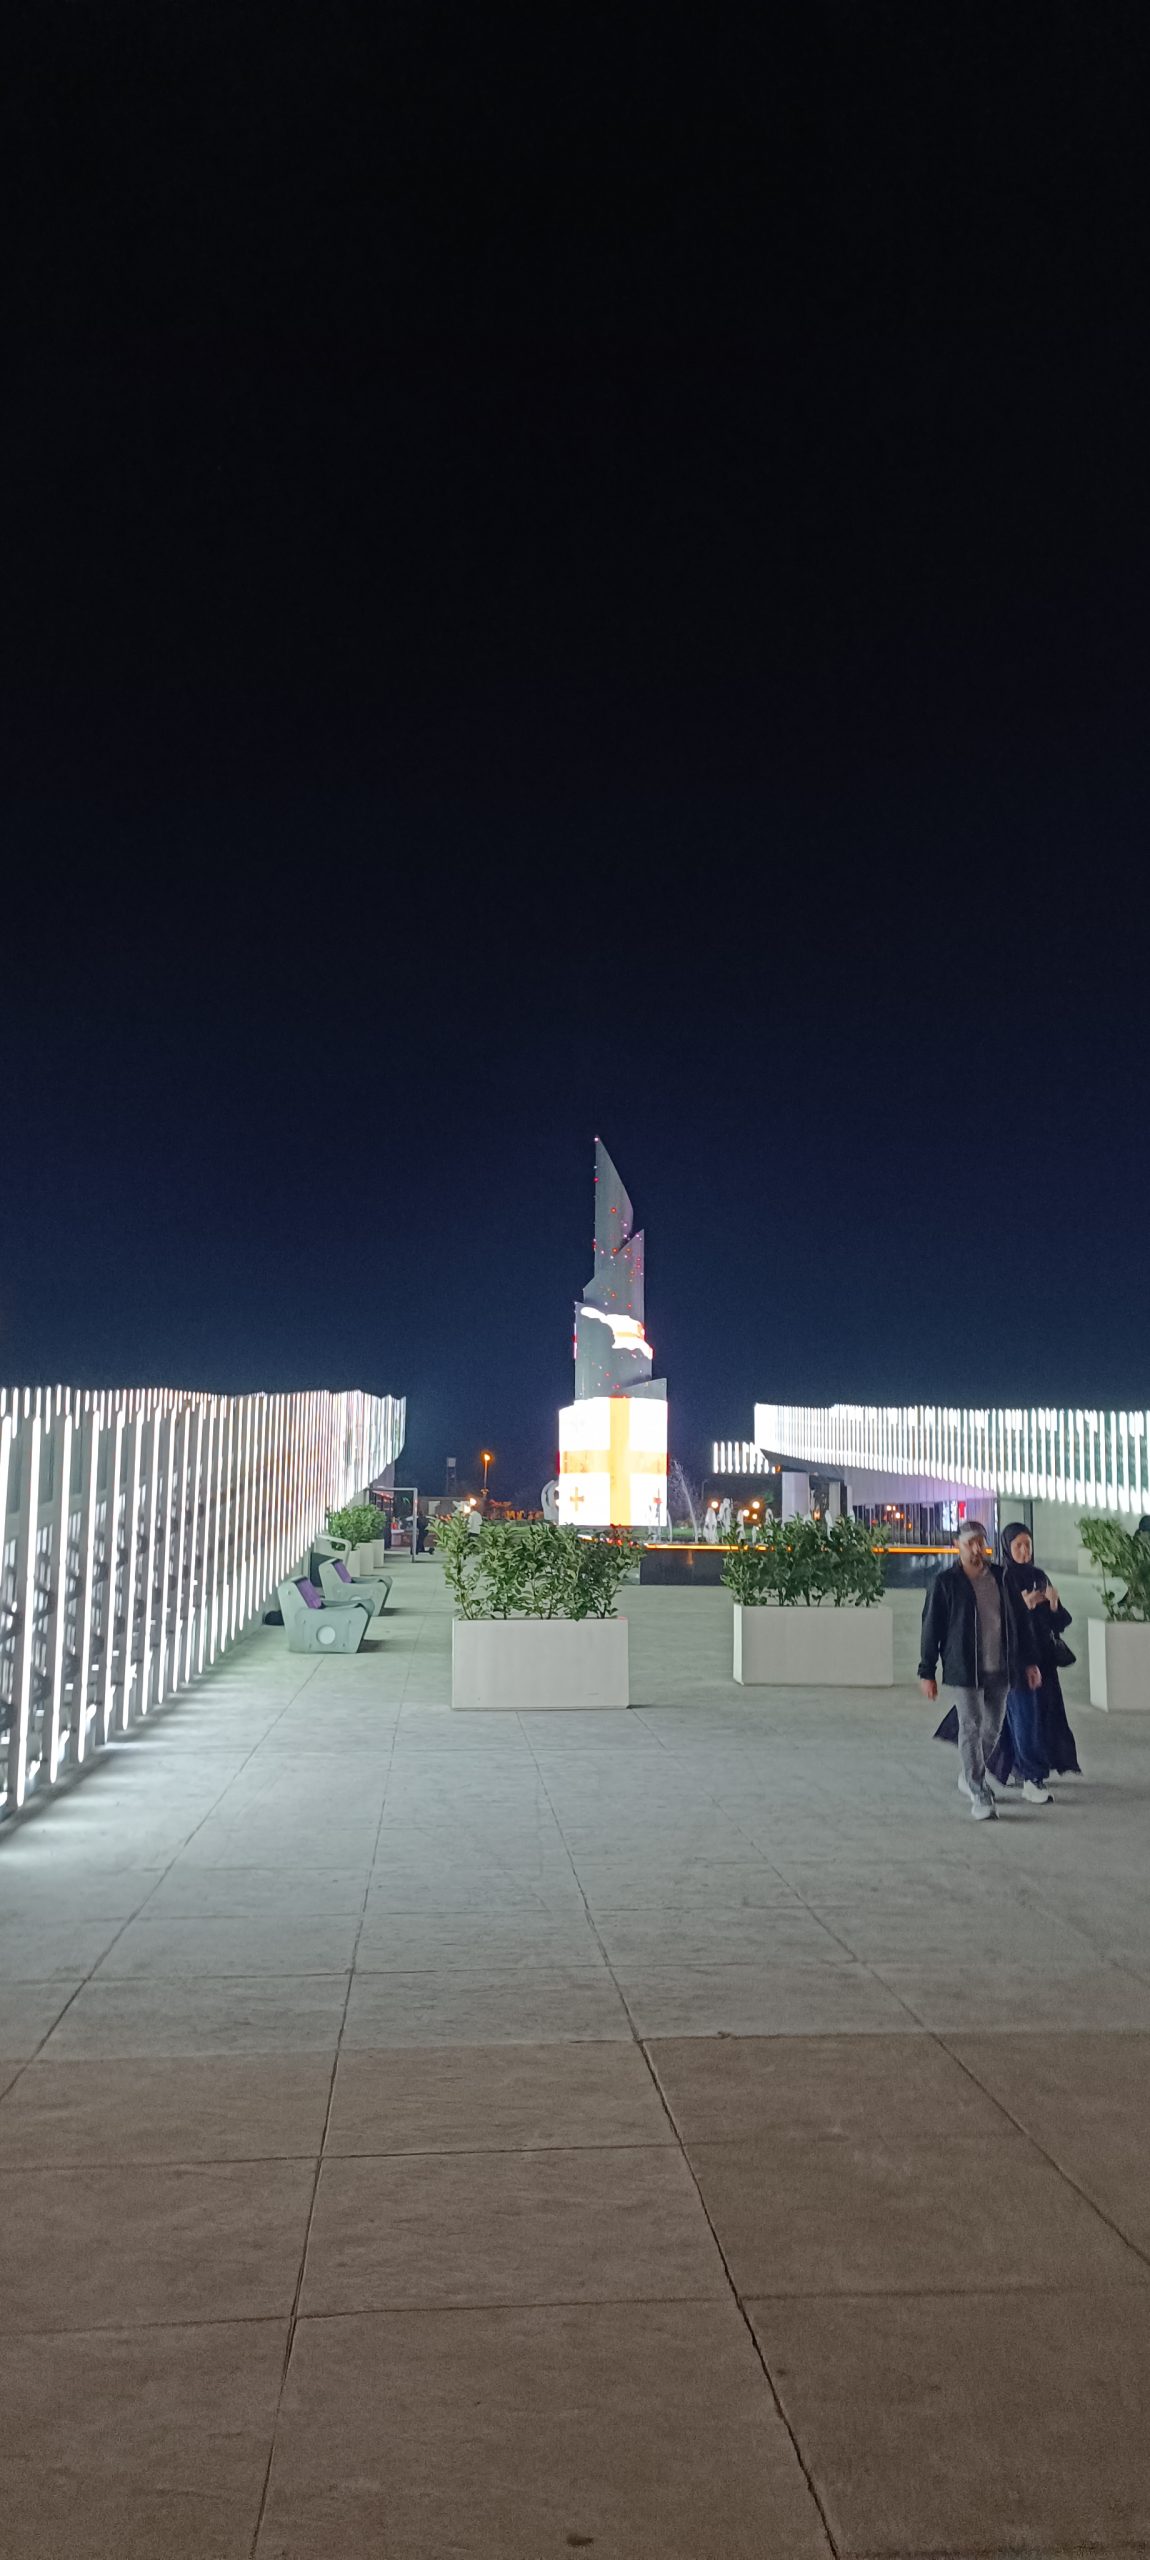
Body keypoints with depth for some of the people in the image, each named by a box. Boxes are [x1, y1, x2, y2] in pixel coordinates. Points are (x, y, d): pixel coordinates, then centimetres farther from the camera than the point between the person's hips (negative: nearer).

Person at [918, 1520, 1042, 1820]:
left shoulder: (1001, 1578, 5)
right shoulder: (945, 1582, -5)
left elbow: (1021, 1621, 12)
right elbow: (931, 1627, -3)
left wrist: (1030, 1661, 9)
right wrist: (927, 1671, -3)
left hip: (1000, 1670, 4)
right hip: (964, 1669, -4)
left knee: (993, 1728, 12)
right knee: (971, 1729, -6)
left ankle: (970, 1776, 34)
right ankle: (979, 1795, 0)